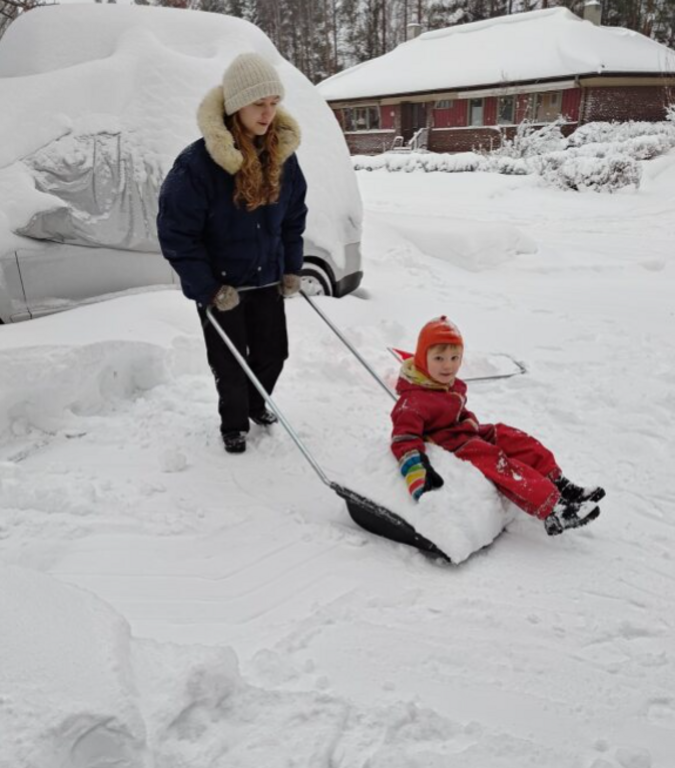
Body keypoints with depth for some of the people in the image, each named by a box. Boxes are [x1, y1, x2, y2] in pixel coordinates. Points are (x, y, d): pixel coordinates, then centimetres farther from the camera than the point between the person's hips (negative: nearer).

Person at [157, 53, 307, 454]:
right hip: (219, 285, -4)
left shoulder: (283, 155, -5)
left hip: (267, 278, 5)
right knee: (230, 363, 6)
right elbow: (176, 233, -17)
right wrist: (209, 288, -18)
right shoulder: (197, 162, -22)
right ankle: (234, 423, 32)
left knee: (273, 352, 14)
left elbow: (294, 217, 9)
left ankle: (255, 404, 44)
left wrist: (292, 268, 4)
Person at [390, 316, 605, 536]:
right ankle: (553, 513, -31)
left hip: (470, 435, 10)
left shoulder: (452, 386, 7)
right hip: (454, 449, -10)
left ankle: (560, 486, 4)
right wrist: (418, 474, -44)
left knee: (523, 443, 1)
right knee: (503, 466, -26)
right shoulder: (415, 400, -24)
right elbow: (404, 438, -33)